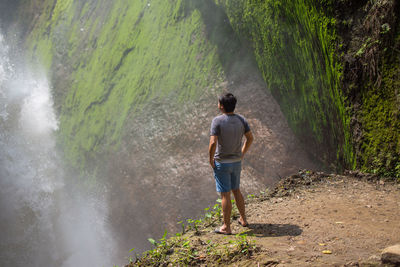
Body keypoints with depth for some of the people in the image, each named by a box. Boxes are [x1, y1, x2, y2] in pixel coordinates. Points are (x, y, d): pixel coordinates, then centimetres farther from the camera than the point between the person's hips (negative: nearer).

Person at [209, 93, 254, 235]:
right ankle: (243, 219, 34)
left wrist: (211, 159, -10)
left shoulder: (217, 121, -20)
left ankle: (226, 227, 11)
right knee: (236, 190, 23)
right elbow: (250, 138, 5)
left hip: (221, 163, -6)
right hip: (236, 162, 6)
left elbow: (213, 143, -26)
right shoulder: (241, 119, -3)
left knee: (225, 194, 2)